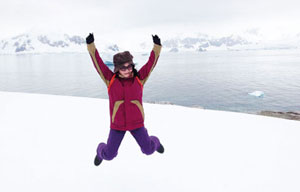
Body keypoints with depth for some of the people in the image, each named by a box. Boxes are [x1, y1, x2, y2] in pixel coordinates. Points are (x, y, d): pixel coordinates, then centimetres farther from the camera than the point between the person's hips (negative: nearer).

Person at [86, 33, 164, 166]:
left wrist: (157, 46, -20)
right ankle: (101, 151, 45)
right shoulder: (111, 79, -7)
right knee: (109, 155, 7)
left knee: (148, 149, 9)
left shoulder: (139, 78, -6)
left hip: (136, 122, 1)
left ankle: (155, 142, 46)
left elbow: (152, 62, -11)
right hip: (117, 124, 0)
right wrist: (91, 45, -20)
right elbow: (98, 63, -11)